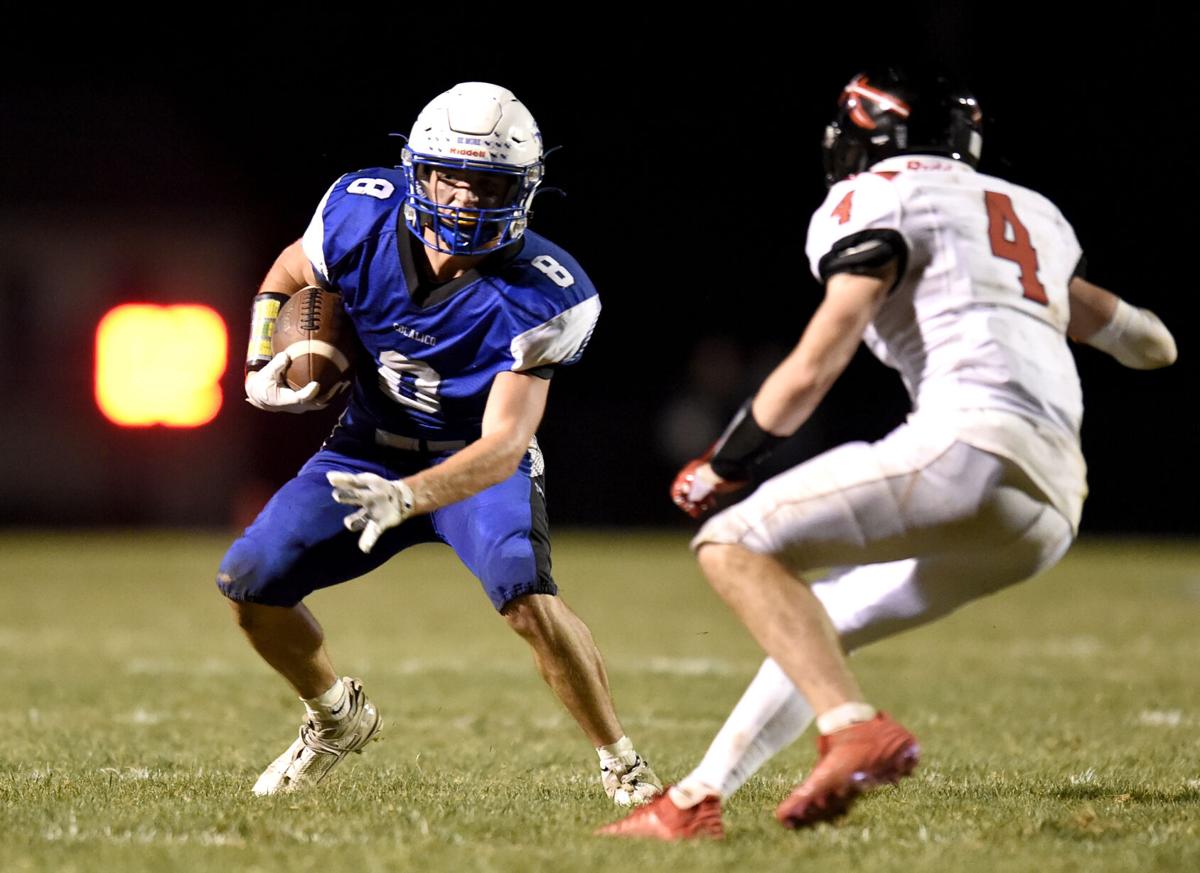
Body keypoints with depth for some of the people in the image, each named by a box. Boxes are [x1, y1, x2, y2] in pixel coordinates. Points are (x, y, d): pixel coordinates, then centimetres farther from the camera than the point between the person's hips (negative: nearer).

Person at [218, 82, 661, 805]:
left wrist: (405, 497, -51)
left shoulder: (538, 299, -29)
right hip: (372, 448, 4)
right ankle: (339, 717, 22)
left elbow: (503, 445, -35)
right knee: (249, 583, -8)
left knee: (528, 595, -32)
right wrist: (262, 365, -9)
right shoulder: (363, 218, -19)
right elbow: (287, 277, 6)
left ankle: (623, 765, -12)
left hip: (479, 465, -4)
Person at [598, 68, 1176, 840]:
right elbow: (1151, 346, 38)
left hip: (973, 445, -8)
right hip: (1048, 508, 9)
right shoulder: (1031, 214, 29)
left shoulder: (880, 200, 6)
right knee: (820, 628, 21)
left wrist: (722, 466, 12)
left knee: (736, 546, -9)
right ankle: (695, 803, 18)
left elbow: (813, 369, -1)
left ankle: (857, 728, -26)